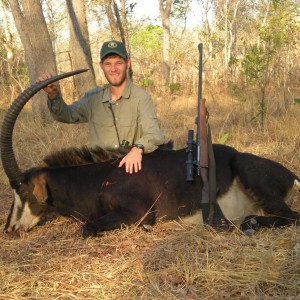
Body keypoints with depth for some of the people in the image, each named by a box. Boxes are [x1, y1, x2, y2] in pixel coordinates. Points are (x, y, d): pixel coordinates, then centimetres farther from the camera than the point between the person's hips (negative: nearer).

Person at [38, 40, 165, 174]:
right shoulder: (93, 97, 6)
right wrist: (53, 94, -9)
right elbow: (67, 115, 11)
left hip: (132, 169, -3)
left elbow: (154, 135, -20)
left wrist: (138, 148, -42)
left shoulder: (141, 97, -11)